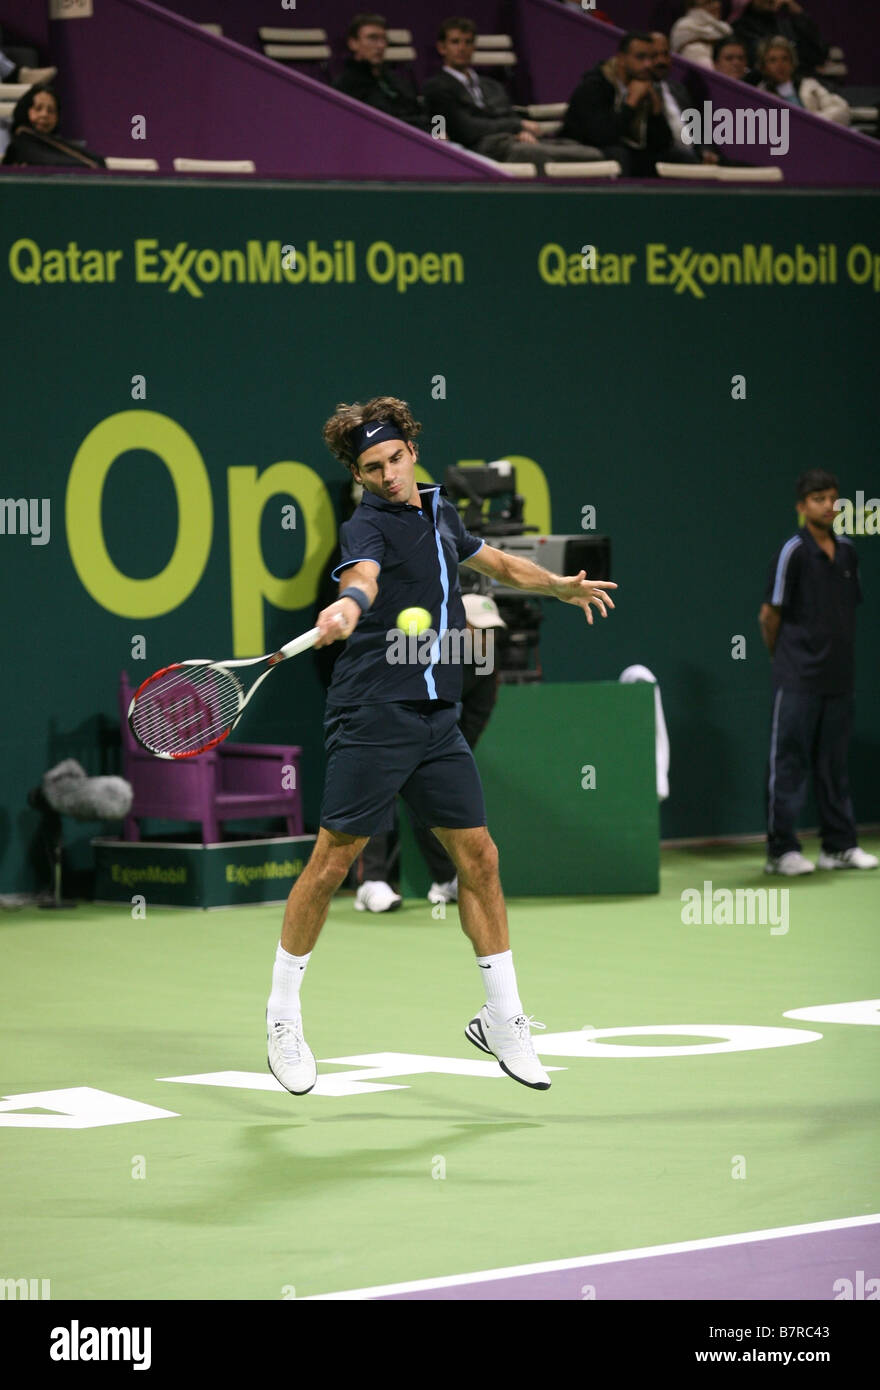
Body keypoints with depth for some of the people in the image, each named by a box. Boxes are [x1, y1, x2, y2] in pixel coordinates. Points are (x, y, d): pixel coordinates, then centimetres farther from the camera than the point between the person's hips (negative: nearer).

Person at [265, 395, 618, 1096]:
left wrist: (561, 585, 24)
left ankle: (502, 1018, 16)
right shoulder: (370, 524, -9)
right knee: (333, 860, -4)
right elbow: (362, 574, -33)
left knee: (479, 855, 6)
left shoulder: (440, 510, 15)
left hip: (437, 716, 7)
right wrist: (347, 607, -53)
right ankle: (283, 1017, 8)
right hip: (372, 716, -7)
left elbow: (495, 562, 35)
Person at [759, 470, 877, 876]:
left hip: (838, 676, 6)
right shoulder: (793, 553, -9)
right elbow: (770, 616, -5)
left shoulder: (847, 551, 9)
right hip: (798, 680, -6)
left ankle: (839, 846, 16)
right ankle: (781, 850, 1)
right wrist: (783, 658, 5)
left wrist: (841, 655, 10)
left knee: (833, 763, 11)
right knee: (789, 762, -2)